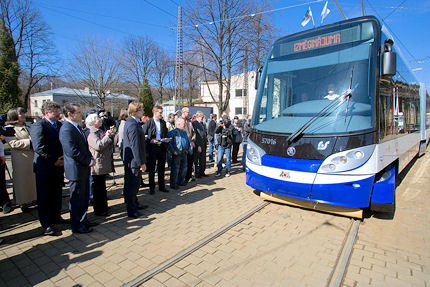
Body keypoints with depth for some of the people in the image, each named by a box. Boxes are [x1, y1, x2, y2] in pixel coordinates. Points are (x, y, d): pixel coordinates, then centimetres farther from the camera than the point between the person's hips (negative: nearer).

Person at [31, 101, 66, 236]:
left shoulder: (60, 125, 10)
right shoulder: (39, 125, -11)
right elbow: (38, 147, -19)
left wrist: (63, 159, 0)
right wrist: (54, 160, -16)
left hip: (58, 166, 6)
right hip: (44, 168, -6)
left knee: (57, 194, 15)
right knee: (44, 196, 5)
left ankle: (56, 217, 30)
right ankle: (46, 224, 14)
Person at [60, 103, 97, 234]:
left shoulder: (77, 127, 12)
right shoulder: (66, 129, -19)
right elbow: (73, 151, -25)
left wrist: (90, 158, 5)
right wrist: (89, 161, -16)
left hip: (84, 169, 9)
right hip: (76, 170, -9)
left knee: (84, 198, 19)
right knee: (77, 199, 5)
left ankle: (83, 220, 34)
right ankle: (76, 226, 20)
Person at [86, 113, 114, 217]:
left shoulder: (100, 131, 17)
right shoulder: (91, 133, -14)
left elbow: (109, 144, 19)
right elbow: (99, 145, -26)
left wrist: (110, 135, 2)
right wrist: (107, 136, -16)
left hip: (104, 164, 10)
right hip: (98, 165, -10)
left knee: (101, 187, 18)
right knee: (99, 188, 0)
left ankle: (102, 206, 30)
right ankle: (99, 210, 11)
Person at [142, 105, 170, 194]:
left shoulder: (163, 123, 10)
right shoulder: (148, 122, -5)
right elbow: (143, 135, -6)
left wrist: (166, 140, -2)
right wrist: (151, 141, -19)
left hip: (162, 147, 4)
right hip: (152, 148, -4)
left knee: (161, 168, 11)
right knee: (152, 169, 6)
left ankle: (161, 186, 23)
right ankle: (152, 187, 18)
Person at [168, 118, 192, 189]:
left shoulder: (184, 132, 16)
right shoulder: (172, 132, -7)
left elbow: (188, 142, 21)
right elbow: (169, 143, -14)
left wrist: (189, 149, 9)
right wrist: (173, 151, -21)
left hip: (184, 153, 7)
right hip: (177, 154, -7)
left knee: (184, 168, 14)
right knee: (175, 169, -3)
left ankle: (181, 181, 30)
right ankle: (173, 184, 7)